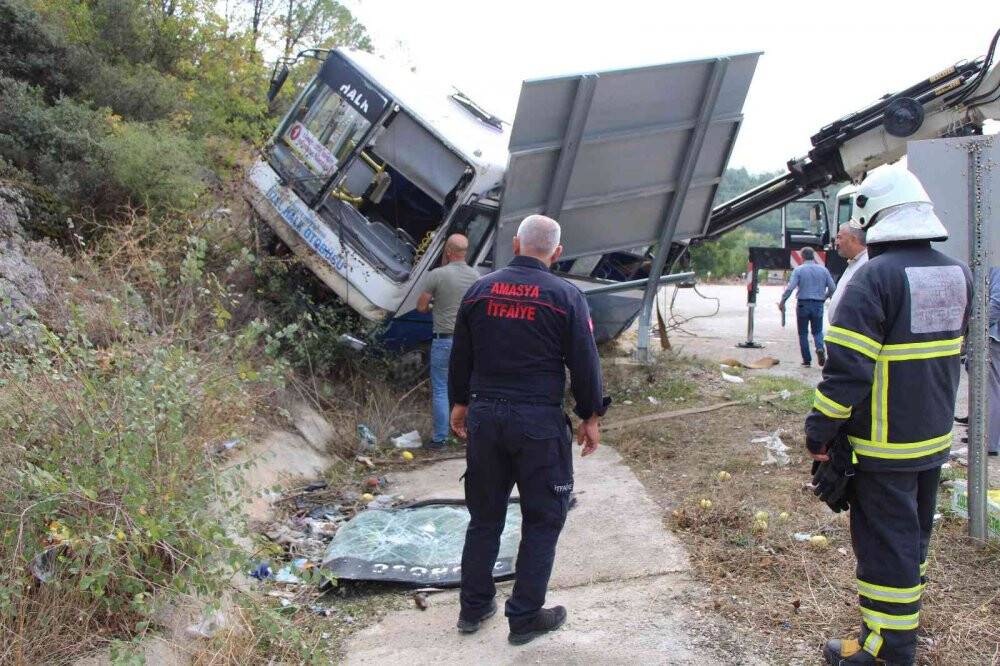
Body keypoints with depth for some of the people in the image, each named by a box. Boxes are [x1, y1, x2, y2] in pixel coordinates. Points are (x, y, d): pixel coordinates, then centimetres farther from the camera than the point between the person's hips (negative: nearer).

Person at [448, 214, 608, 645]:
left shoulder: (479, 290, 6)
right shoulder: (565, 296, -7)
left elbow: (460, 356, 13)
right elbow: (584, 364, -5)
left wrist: (460, 403, 25)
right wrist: (590, 417, 7)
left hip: (484, 416, 5)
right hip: (539, 420, -4)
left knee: (484, 515, 17)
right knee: (542, 519, 8)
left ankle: (474, 607, 27)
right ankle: (525, 617, 15)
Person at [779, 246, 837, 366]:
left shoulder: (798, 270, -5)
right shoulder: (823, 270, 4)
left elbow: (790, 287, -14)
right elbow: (832, 288, 4)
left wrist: (782, 301, -5)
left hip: (803, 304, -2)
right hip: (818, 305, 2)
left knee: (803, 333, 8)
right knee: (817, 331, 13)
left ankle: (807, 360, 7)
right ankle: (820, 348, -16)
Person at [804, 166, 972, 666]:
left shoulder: (875, 276, -20)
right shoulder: (958, 274, 4)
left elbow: (847, 366, -23)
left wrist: (820, 431, -15)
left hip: (884, 444, -8)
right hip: (936, 437, 8)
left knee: (884, 541, 2)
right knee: (914, 531, 23)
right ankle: (904, 612, 41)